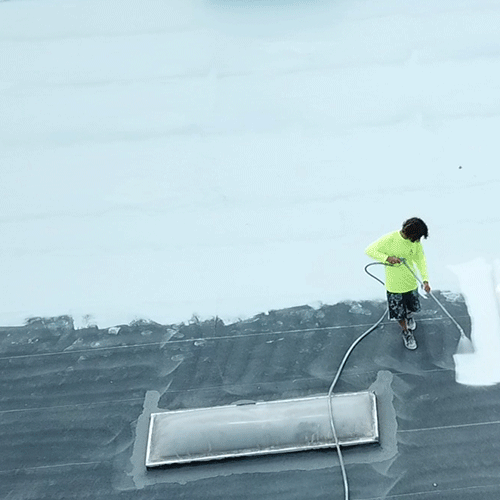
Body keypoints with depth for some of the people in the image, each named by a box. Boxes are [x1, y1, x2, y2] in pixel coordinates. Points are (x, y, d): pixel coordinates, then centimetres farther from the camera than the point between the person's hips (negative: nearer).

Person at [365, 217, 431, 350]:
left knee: (412, 306, 23)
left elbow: (421, 260, -2)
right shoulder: (390, 239, -24)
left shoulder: (416, 242, -11)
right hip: (394, 283, -3)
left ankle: (409, 316, 59)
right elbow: (370, 250, -19)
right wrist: (387, 258, -34)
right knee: (398, 312, 10)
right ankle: (406, 332, 38)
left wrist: (425, 279, -15)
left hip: (411, 282, 4)